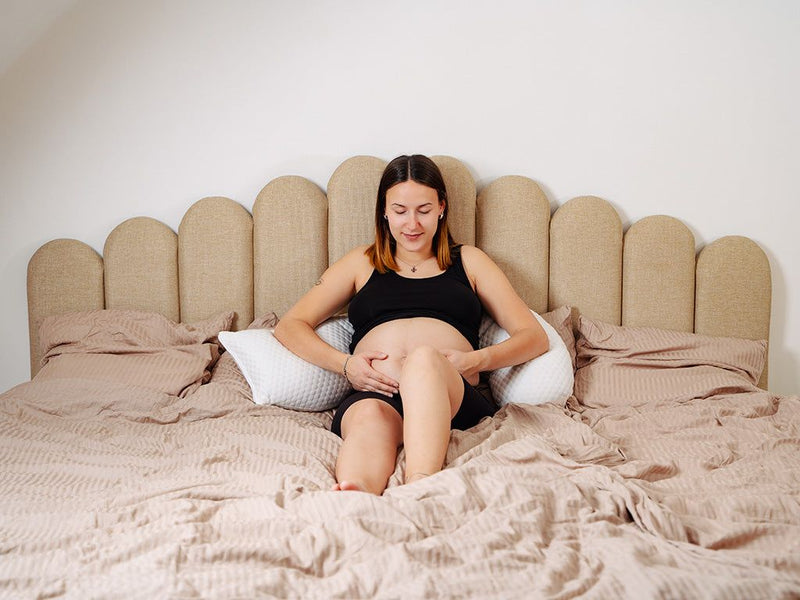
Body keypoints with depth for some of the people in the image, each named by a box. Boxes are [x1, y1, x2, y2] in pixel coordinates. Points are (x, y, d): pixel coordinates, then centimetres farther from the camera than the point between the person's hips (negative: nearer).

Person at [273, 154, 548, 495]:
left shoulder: (468, 261, 27)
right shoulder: (362, 263, 28)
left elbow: (534, 337, 18)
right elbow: (289, 326, 20)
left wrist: (476, 360, -4)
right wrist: (345, 364, 0)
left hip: (457, 398, 0)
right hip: (371, 393, 1)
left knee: (424, 358, -36)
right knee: (370, 417, -37)